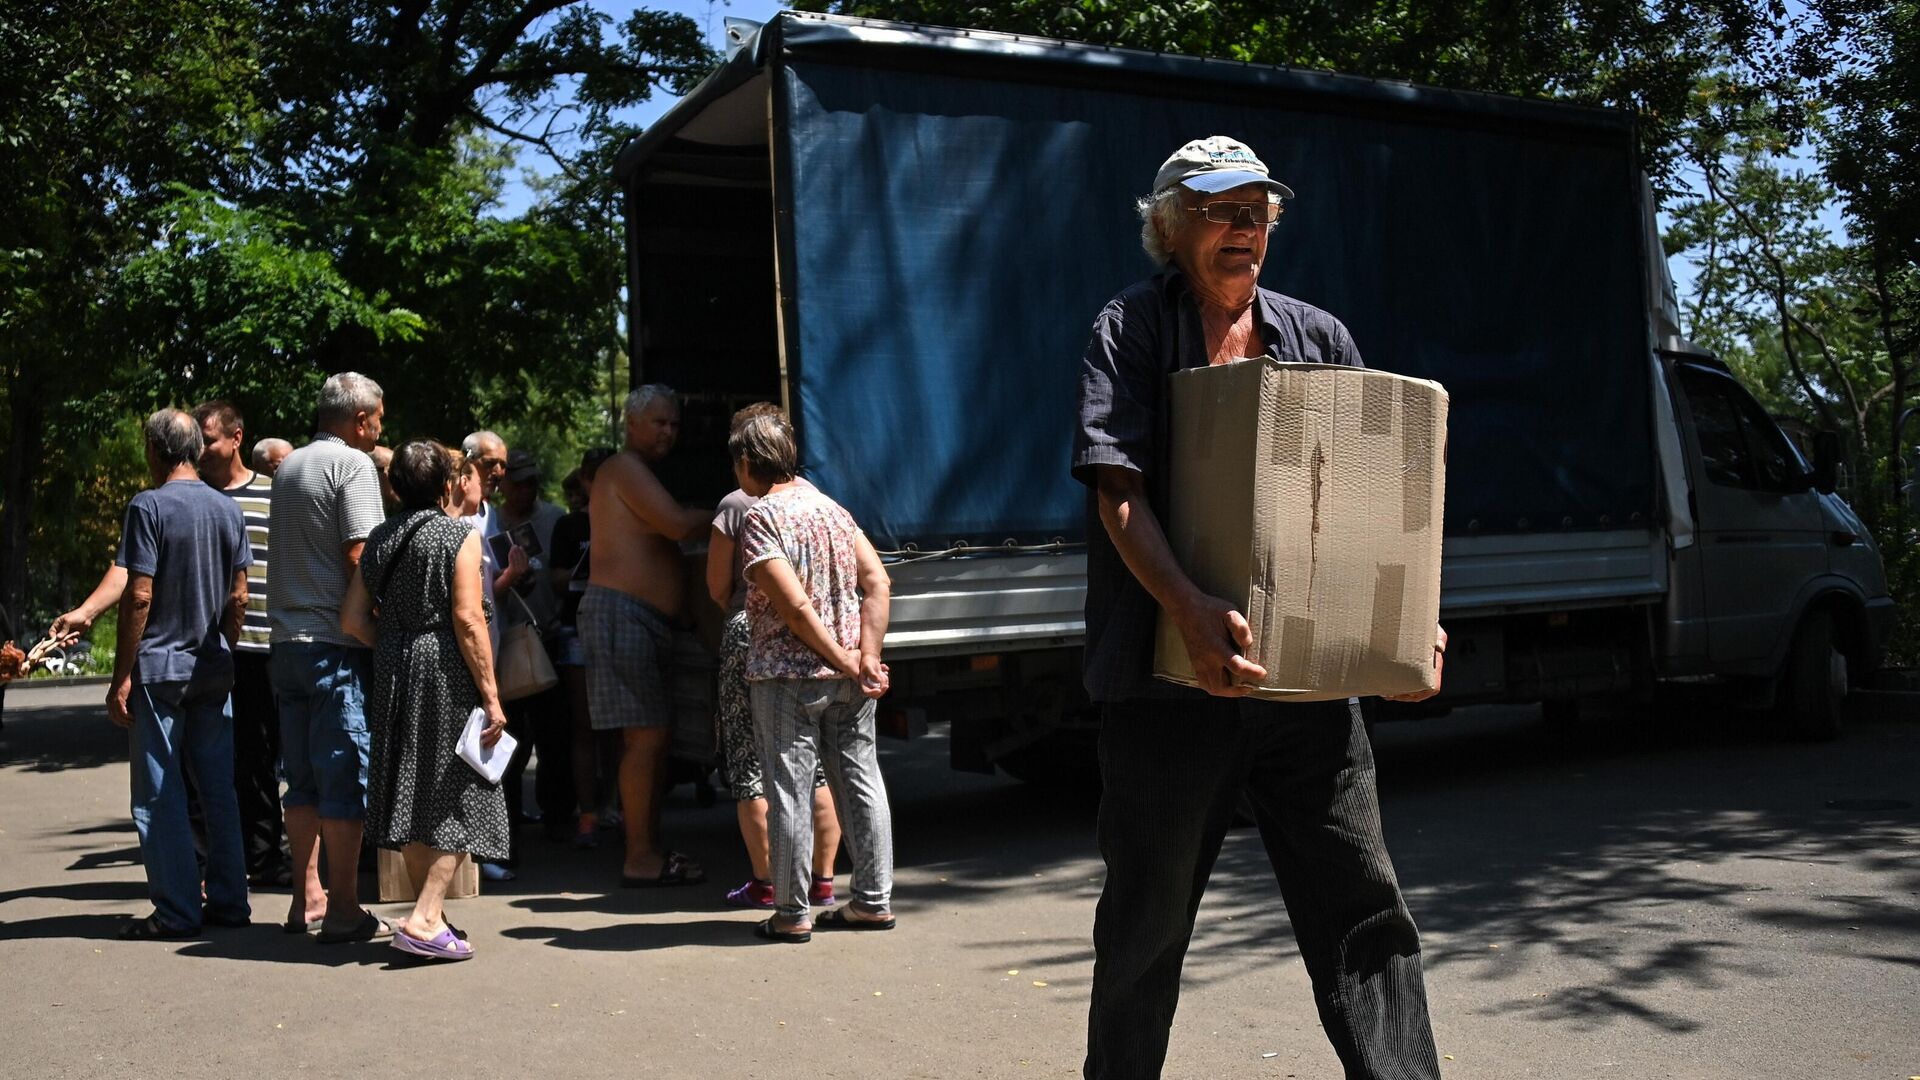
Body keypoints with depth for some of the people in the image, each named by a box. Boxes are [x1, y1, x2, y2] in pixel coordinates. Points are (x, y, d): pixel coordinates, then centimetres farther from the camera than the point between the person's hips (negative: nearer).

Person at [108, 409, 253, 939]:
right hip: (213, 668, 6)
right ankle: (229, 900, 14)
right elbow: (239, 597, 9)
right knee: (218, 790, 10)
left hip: (159, 668, -5)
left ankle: (177, 911, 3)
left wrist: (122, 675, -10)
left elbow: (138, 596, -14)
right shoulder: (228, 509, 7)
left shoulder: (149, 507, -10)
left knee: (159, 796, 1)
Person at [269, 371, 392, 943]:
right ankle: (342, 911, -1)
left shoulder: (287, 467, 16)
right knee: (345, 777, -4)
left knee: (303, 777, 13)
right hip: (337, 641, -8)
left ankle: (307, 898, 19)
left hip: (287, 638, 8)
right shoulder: (352, 463, -8)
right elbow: (359, 557, -16)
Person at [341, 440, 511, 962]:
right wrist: (491, 697, -13)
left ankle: (431, 916, 23)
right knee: (457, 799, 0)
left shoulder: (379, 539, 9)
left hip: (394, 677, 6)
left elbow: (353, 619, 5)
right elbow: (467, 619, -15)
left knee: (411, 796, 13)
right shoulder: (460, 537, -7)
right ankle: (424, 919, -10)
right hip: (447, 676, -6)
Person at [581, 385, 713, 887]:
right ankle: (640, 859, -8)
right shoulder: (625, 469, -8)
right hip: (620, 613, -11)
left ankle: (649, 848, 18)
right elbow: (677, 524, -18)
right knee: (645, 737, -11)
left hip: (646, 622, 11)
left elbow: (668, 534, 22)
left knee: (657, 737, 12)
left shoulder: (638, 474, 25)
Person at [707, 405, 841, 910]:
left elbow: (718, 587, 0)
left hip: (750, 636, -4)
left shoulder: (735, 505, -5)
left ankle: (764, 882, 8)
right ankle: (822, 879, 12)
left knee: (750, 765, 5)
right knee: (818, 765, 9)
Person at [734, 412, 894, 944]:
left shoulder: (760, 518, -11)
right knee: (861, 781, 11)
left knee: (789, 790, 2)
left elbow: (795, 606, -18)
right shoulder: (831, 507, 10)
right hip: (848, 677, 7)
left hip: (787, 675, -6)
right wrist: (867, 657, -5)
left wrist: (847, 661, -11)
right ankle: (874, 900, 18)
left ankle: (791, 913, 8)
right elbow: (878, 584, 1)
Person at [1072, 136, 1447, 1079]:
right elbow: (1119, 488, -11)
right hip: (1171, 680, -3)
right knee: (1147, 923, 10)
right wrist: (1188, 607, -26)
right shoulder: (1131, 330, 2)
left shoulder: (1319, 338, 14)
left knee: (1363, 912, 2)